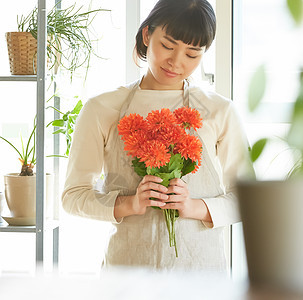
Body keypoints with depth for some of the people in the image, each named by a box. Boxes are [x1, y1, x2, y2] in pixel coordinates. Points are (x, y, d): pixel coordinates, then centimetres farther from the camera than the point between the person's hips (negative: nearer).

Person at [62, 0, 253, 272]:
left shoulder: (220, 112, 4)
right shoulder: (101, 110, 3)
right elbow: (74, 194, 5)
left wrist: (196, 207, -13)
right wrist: (129, 204, -13)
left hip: (201, 263, 1)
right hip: (127, 263, 0)